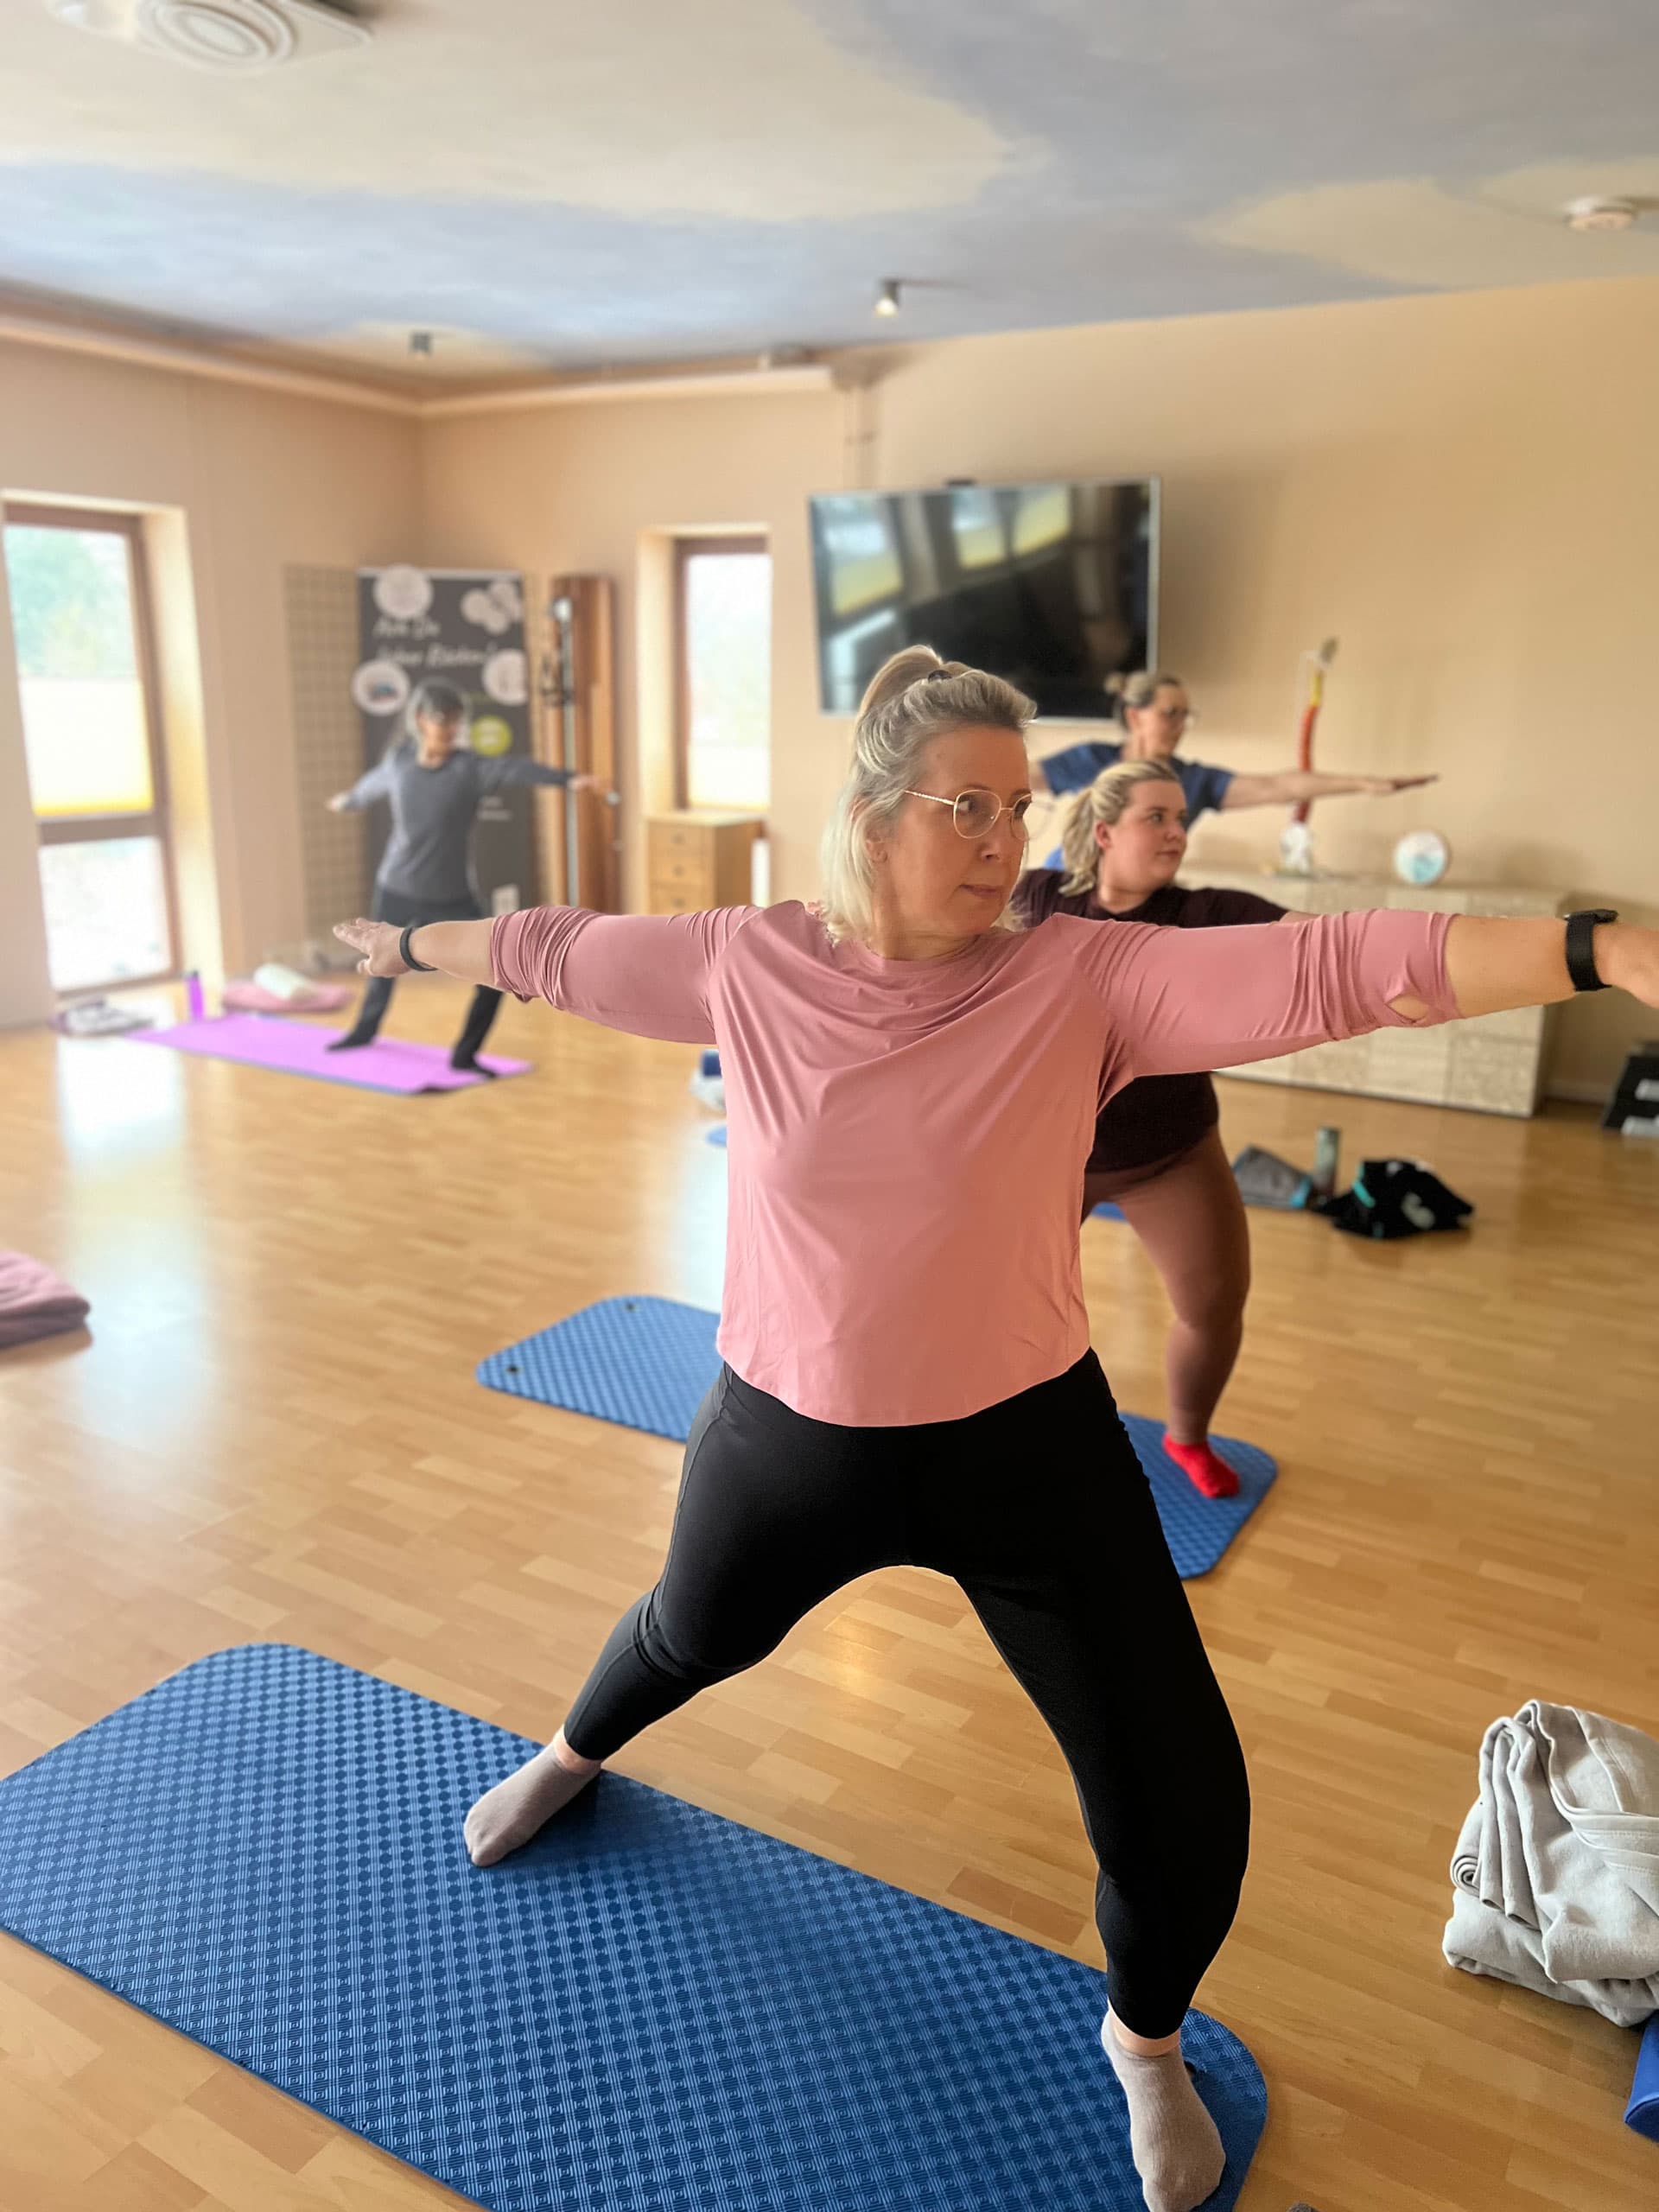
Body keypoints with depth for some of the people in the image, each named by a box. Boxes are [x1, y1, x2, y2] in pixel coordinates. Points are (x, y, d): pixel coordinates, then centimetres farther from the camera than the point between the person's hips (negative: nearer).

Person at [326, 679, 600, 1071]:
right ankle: (365, 1030, 46)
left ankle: (464, 1054, 8)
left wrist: (568, 778, -49)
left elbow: (517, 768, -32)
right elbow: (374, 783, 19)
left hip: (454, 896, -2)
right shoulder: (398, 760, -4)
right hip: (396, 889, 2)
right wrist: (349, 801, 40)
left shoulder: (471, 767, -14)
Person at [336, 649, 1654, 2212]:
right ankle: (571, 1759, 69)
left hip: (1023, 1444, -1)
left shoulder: (1083, 981, -17)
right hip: (787, 1435, 2)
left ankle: (1144, 2041, 39)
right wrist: (408, 943, 20)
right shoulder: (747, 965, -11)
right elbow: (565, 951, 4)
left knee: (1179, 1799, 2)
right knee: (689, 1633, 31)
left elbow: (1327, 968, -28)